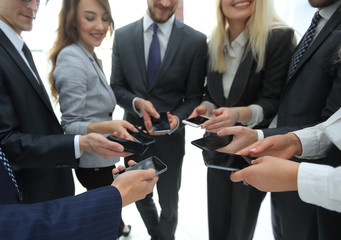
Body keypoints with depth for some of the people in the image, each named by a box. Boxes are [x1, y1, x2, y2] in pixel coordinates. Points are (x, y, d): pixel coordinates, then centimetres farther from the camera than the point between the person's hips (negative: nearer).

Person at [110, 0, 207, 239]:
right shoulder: (122, 36, -4)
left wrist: (176, 118, -27)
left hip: (170, 139, -2)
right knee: (141, 198, 25)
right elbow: (116, 86, -1)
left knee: (169, 203, 18)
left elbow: (194, 97, -7)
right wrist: (137, 103, -21)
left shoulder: (196, 41, -11)